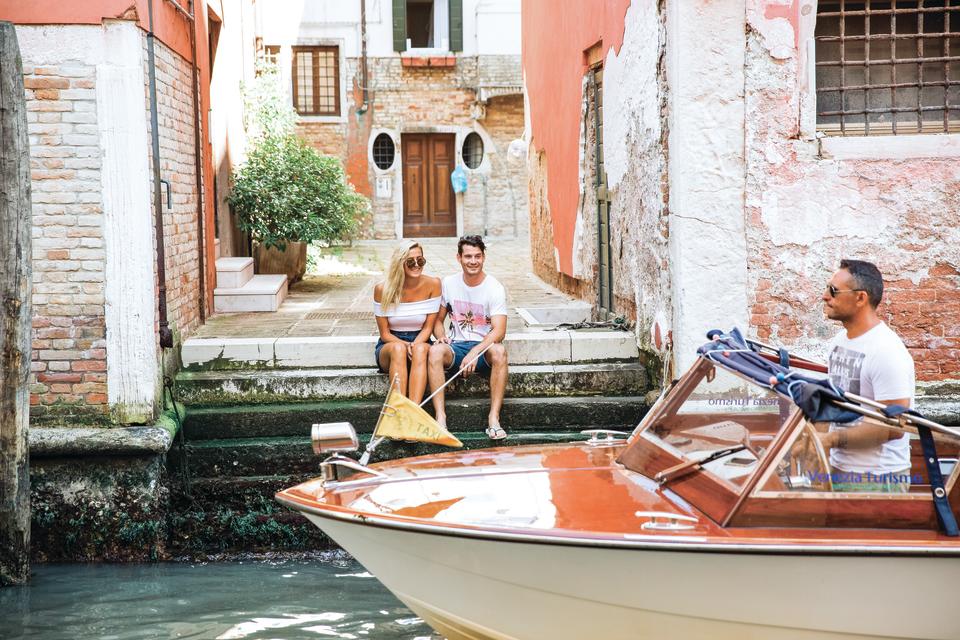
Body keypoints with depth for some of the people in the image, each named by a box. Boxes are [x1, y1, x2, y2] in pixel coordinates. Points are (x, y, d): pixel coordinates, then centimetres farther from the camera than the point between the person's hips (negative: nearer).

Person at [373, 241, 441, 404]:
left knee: (421, 349, -36)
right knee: (398, 349, -36)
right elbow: (384, 333, -4)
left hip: (420, 342, 0)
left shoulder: (432, 284, -6)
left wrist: (415, 345, -22)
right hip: (390, 345, 0)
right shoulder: (382, 289, -8)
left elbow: (428, 327, -3)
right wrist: (406, 345, -21)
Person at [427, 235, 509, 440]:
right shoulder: (448, 283, 6)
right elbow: (438, 319, 15)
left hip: (484, 347, -2)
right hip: (457, 347, 2)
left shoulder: (494, 288, -6)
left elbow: (499, 331, -16)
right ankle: (440, 416, -36)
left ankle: (494, 418, -35)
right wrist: (441, 336, -9)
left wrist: (475, 352, -31)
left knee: (499, 351, -37)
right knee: (435, 351, -31)